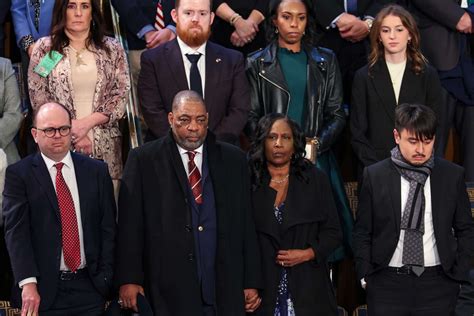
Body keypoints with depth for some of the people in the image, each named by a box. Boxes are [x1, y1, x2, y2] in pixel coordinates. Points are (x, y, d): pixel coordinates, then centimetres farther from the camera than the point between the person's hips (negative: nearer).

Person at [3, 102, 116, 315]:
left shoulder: (96, 170, 7)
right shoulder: (18, 174, -1)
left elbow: (107, 228, 6)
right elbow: (16, 231, -9)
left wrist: (105, 278, -2)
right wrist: (28, 283, -19)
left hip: (90, 287, 2)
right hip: (44, 291, -2)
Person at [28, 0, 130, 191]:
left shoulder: (112, 49, 8)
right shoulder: (44, 49, 5)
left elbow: (120, 98, 3)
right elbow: (39, 101, 2)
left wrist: (87, 123, -11)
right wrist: (73, 133, -6)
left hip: (105, 147, 1)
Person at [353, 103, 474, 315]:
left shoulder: (453, 175, 2)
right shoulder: (374, 176, 1)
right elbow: (362, 232, 5)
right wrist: (366, 275, -1)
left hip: (438, 283, 0)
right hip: (387, 283, 0)